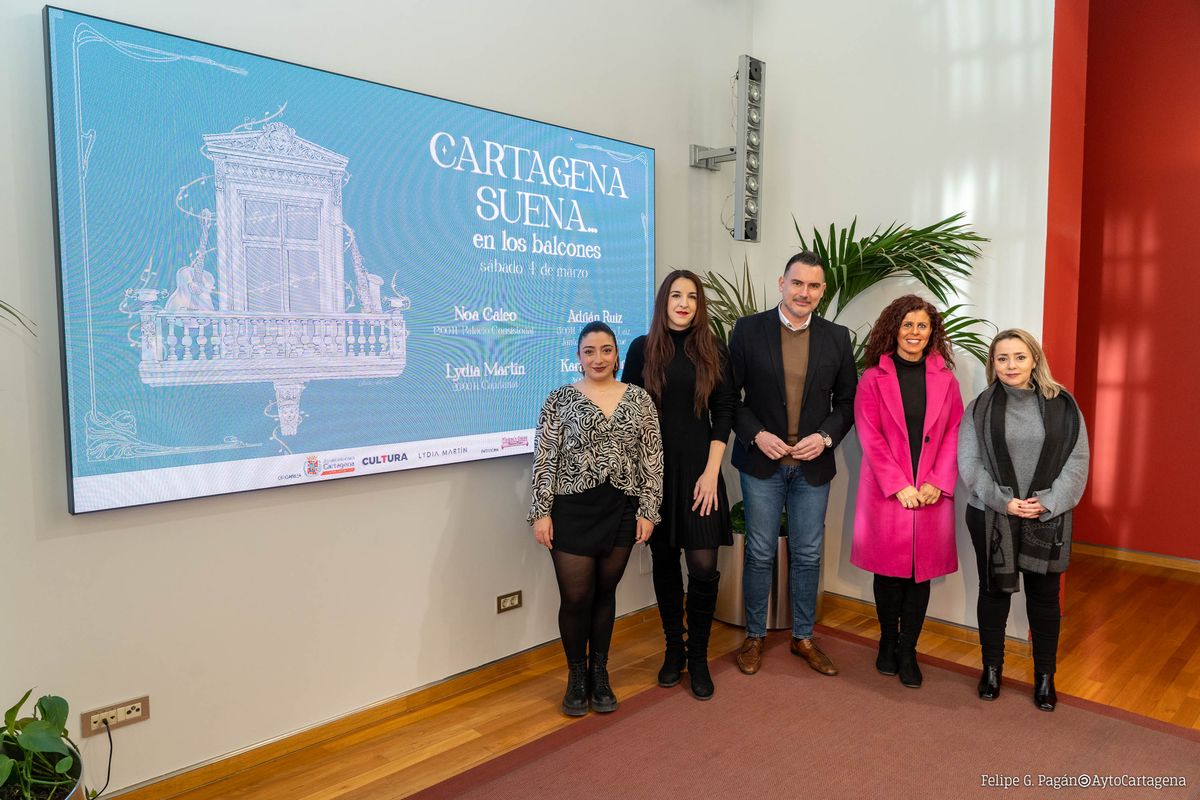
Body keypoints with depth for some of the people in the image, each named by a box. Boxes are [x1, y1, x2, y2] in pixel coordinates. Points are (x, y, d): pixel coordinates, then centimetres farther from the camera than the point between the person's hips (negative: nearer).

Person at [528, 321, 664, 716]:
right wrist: (541, 512, -8)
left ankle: (599, 674, 30)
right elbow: (545, 459, -4)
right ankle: (576, 676, 25)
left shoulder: (639, 398, 4)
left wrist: (648, 510, -1)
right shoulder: (561, 398, -2)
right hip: (572, 509, -2)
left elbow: (652, 458, 3)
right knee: (576, 597, 2)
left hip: (621, 510, 2)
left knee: (605, 592, 12)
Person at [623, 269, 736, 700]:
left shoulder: (713, 351, 3)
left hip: (698, 470, -1)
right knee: (664, 562, 10)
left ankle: (698, 656, 15)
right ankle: (673, 649, 27)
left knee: (703, 566, -5)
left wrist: (711, 471, -7)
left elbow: (724, 412, 1)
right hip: (654, 470, 1)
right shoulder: (643, 349, 3)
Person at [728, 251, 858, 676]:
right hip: (762, 460, -2)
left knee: (808, 556, 11)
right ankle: (754, 636, 24)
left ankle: (803, 637, 29)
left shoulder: (837, 337, 3)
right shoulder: (748, 329, -4)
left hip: (813, 464, 2)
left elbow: (848, 400, 7)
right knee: (760, 554, 7)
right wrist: (755, 434, -13)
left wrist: (826, 436, -9)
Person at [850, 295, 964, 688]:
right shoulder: (873, 379, -1)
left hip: (932, 494, 2)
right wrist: (899, 486, -13)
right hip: (886, 493, -2)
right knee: (888, 572, 6)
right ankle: (888, 642, 27)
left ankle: (907, 651, 19)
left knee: (921, 572, 6)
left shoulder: (945, 379, 8)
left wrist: (937, 482, -8)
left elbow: (954, 434, 4)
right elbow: (871, 438, -6)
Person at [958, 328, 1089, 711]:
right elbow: (969, 463, -5)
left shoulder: (1062, 405, 1)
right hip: (991, 517, 0)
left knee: (1044, 597, 11)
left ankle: (1045, 676, 28)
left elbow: (1077, 461, -3)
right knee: (994, 592, 12)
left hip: (1048, 518, 0)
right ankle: (991, 668, 28)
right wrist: (1003, 501, -15)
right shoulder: (980, 409, 0)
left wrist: (1047, 502, -14)